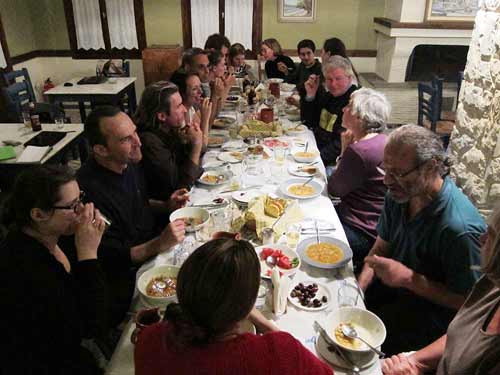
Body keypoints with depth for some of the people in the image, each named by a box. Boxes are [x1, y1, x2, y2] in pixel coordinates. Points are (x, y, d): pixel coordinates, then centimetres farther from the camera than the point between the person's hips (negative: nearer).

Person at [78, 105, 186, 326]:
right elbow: (110, 258, -22)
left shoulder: (130, 163, -1)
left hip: (153, 249, 8)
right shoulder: (89, 191, -28)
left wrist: (166, 205, 1)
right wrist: (160, 244, -31)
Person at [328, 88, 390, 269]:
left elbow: (334, 189, -13)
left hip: (363, 233, -10)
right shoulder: (381, 140, 6)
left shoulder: (361, 150, -27)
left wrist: (344, 149, -7)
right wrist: (348, 149, -1)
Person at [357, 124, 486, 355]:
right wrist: (359, 287, -10)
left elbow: (467, 301, -21)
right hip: (391, 285, 7)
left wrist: (409, 278, -29)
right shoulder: (398, 194, -8)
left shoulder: (460, 229, -31)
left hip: (432, 310, -6)